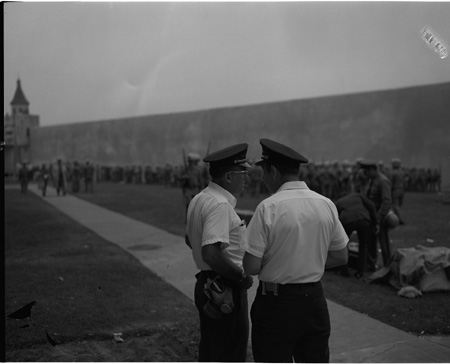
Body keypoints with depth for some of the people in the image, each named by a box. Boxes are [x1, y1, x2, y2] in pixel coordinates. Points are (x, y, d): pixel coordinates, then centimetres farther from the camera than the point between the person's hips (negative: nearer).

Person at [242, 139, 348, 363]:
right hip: (315, 300, 5)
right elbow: (341, 257, 7)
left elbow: (251, 267, -16)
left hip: (276, 302, -4)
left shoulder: (268, 207, -16)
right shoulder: (326, 204, -1)